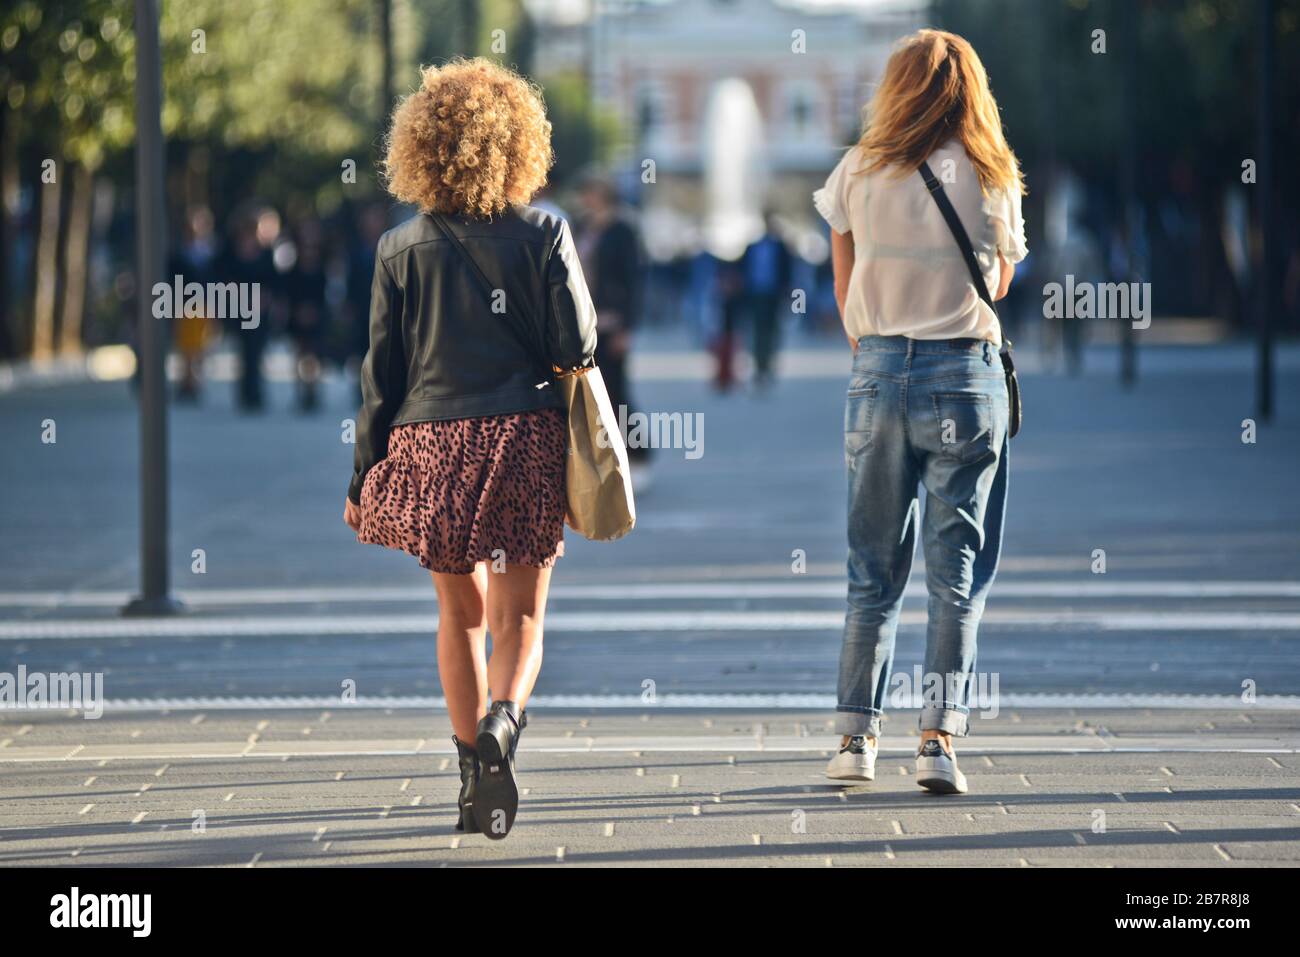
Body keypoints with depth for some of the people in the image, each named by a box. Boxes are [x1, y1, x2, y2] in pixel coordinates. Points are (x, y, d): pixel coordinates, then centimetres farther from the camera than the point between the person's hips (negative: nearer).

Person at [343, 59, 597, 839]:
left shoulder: (403, 249, 0)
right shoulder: (544, 235, -4)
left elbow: (381, 373, 3)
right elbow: (577, 348, -7)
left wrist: (363, 478, 10)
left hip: (431, 443, 1)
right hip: (526, 441, -1)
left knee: (461, 611, 16)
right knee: (520, 616, 5)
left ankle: (474, 774, 14)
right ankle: (503, 719, -25)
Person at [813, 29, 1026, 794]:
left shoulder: (858, 174, 3)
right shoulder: (993, 180, 0)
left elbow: (845, 290, 10)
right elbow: (999, 285, 10)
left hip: (878, 370, 2)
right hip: (967, 375, -2)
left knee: (874, 567, 10)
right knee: (959, 571, 1)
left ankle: (858, 736, 9)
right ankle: (940, 739, -6)